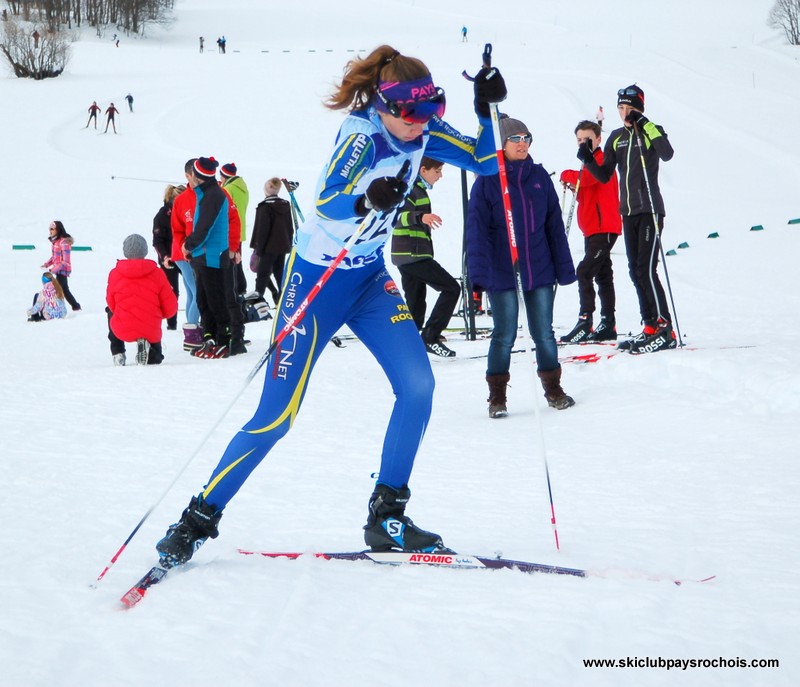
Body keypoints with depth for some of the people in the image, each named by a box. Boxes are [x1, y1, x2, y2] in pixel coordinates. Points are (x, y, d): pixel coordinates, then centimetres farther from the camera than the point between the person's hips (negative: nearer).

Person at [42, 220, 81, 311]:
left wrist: (54, 269, -26)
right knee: (64, 289, 19)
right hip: (58, 270, 10)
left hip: (63, 270, -9)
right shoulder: (54, 241, 8)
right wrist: (47, 264, 2)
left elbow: (65, 261, -22)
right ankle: (75, 306, 33)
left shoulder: (64, 242, -20)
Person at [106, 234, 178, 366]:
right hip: (151, 333, -1)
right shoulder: (157, 273, -5)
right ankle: (146, 346, -5)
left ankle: (117, 353, 21)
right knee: (156, 358, 31)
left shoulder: (114, 274, -3)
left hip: (122, 330, 1)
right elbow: (170, 308, -1)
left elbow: (111, 305, 10)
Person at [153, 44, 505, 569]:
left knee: (418, 385, -12)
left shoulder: (422, 132, -5)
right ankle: (201, 517, 7)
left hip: (370, 277, 6)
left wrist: (488, 110, -16)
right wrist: (367, 201, -59)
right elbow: (327, 204, -38)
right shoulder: (363, 136, -25)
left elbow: (485, 161, 2)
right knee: (278, 415, -8)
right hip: (319, 277, -6)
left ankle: (386, 516, 0)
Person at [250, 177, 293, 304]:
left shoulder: (265, 207, -14)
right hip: (283, 246, 7)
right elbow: (290, 228, 14)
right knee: (280, 274, 12)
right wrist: (289, 244, 20)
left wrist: (259, 249, -10)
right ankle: (281, 297, 13)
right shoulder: (285, 205, 8)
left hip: (269, 247, -7)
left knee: (262, 274, -2)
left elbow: (262, 230, -15)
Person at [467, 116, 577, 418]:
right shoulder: (487, 180, -6)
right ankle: (497, 396, 14)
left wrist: (564, 266, 6)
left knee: (544, 333, 10)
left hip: (539, 270, 3)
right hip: (502, 274, -3)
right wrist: (480, 273, -14)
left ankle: (553, 389, 23)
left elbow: (555, 224, 8)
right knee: (504, 336, 3)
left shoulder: (539, 176, 6)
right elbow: (477, 229, -8)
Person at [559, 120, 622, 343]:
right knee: (602, 275, 12)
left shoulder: (601, 161, -9)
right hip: (593, 229, 11)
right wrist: (574, 186, 5)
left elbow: (585, 178, -29)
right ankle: (607, 326, 17)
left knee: (584, 272, -18)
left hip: (604, 228, -11)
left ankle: (585, 322, -22)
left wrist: (567, 175, -10)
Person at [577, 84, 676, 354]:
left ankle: (665, 330, -12)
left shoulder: (652, 131, -3)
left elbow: (667, 154, -24)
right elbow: (604, 176, 12)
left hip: (650, 210, -7)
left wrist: (644, 125, -26)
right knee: (636, 271, 7)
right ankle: (650, 327, 12)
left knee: (646, 269, -14)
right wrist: (588, 160, -5)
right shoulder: (616, 137, 13)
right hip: (628, 213, 7)